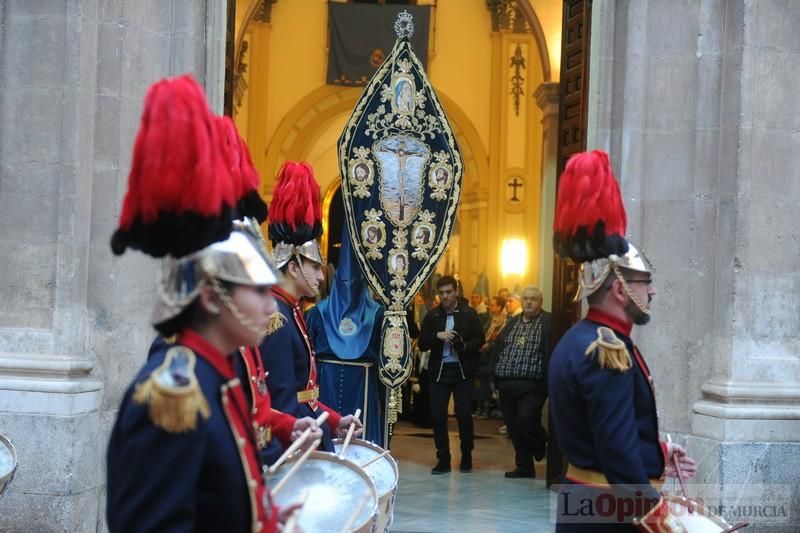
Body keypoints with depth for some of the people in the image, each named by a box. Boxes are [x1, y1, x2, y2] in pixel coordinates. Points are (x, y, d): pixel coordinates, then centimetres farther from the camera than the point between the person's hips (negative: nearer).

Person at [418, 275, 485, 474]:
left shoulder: (469, 314, 2)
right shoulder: (432, 316, 7)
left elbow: (479, 339, 0)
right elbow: (422, 343, 2)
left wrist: (465, 345, -18)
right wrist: (437, 336, -15)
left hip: (462, 370, -2)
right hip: (439, 370, 2)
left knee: (464, 414, 0)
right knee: (437, 415, 0)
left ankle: (466, 456, 17)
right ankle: (443, 459, 9)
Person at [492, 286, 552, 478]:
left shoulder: (548, 323, -2)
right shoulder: (512, 322, 18)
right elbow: (497, 348, 17)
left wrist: (548, 382, -18)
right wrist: (495, 378, 8)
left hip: (532, 385, -6)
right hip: (507, 383, 6)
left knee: (525, 421, -19)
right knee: (513, 428, 8)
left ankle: (540, 443, 13)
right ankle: (524, 466, 19)